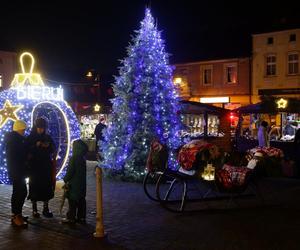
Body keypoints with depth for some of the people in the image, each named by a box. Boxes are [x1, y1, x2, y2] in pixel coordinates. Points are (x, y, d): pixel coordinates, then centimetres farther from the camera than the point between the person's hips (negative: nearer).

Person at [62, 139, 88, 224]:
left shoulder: (73, 158, -17)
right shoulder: (82, 158, 7)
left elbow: (70, 171, -17)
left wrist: (65, 180, -2)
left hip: (74, 185, -8)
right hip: (82, 184, 8)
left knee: (72, 202, 1)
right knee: (81, 201, 11)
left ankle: (71, 217, 8)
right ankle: (81, 217, 18)